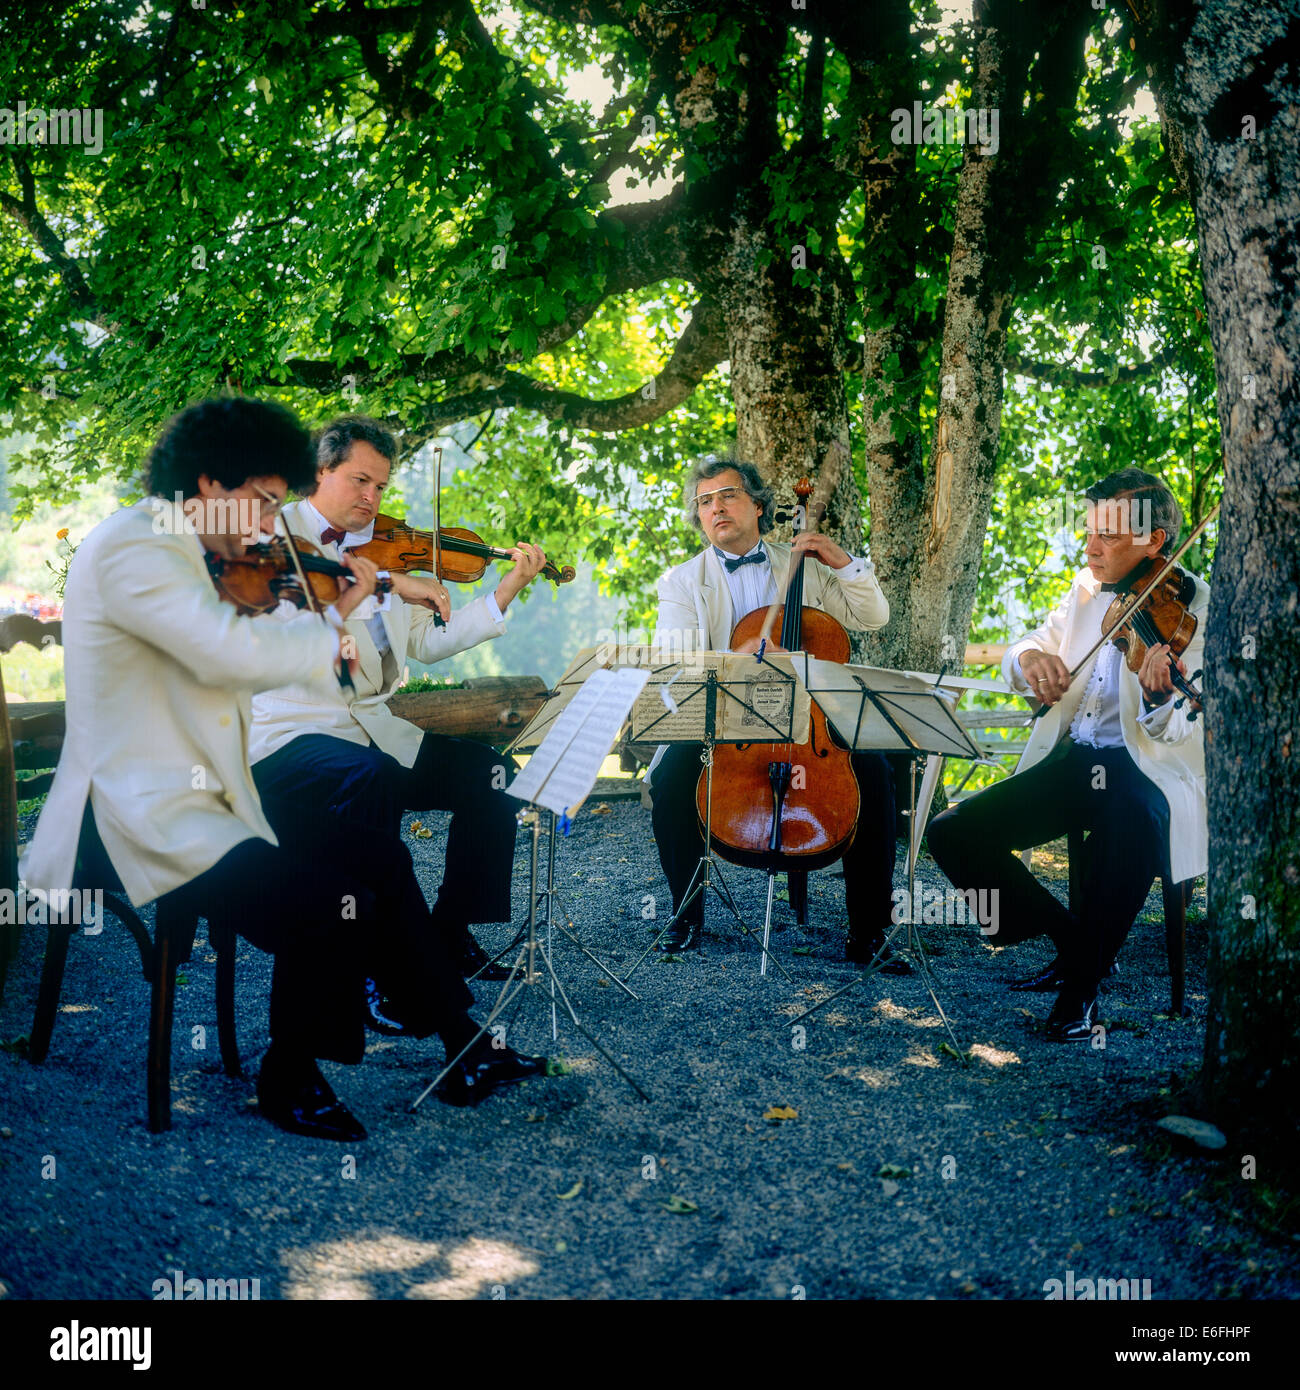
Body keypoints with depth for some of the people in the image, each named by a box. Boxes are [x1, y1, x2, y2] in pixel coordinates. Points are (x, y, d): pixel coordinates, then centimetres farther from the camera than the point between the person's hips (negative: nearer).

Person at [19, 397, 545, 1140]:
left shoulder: (189, 555, 15)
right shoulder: (131, 547, -16)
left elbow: (232, 672, 19)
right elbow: (236, 654, -29)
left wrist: (332, 619, 10)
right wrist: (332, 629, -11)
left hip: (211, 797, 11)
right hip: (144, 820, -11)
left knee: (380, 857, 8)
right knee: (333, 902, -24)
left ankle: (463, 1048, 16)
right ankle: (289, 1080, 1)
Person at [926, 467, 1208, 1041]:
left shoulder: (1193, 606, -8)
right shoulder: (1087, 589, 11)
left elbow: (1171, 731, -18)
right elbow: (1015, 658, 11)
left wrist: (1160, 698, -42)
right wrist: (1029, 658, -14)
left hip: (1144, 770, -6)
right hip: (1070, 759, 6)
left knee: (1134, 826, -41)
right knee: (951, 833, -11)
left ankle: (1082, 985, -18)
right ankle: (1073, 939, 7)